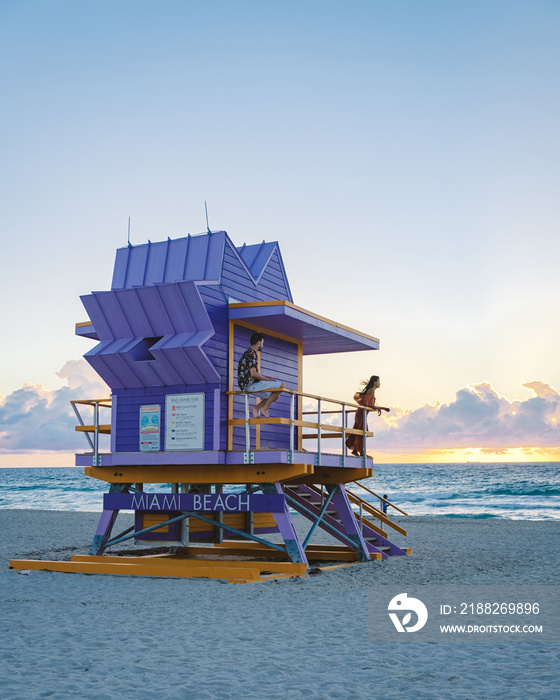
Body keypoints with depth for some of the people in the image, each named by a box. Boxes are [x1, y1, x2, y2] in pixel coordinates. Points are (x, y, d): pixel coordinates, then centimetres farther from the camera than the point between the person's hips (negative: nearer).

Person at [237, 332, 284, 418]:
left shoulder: (248, 353, 20)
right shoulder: (252, 354, -13)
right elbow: (253, 374, -21)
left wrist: (266, 377, 13)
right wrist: (267, 379, -8)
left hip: (246, 386, 10)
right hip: (250, 385, -10)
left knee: (275, 396, 19)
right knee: (281, 386, -12)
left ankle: (256, 408, 7)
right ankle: (265, 407, -7)